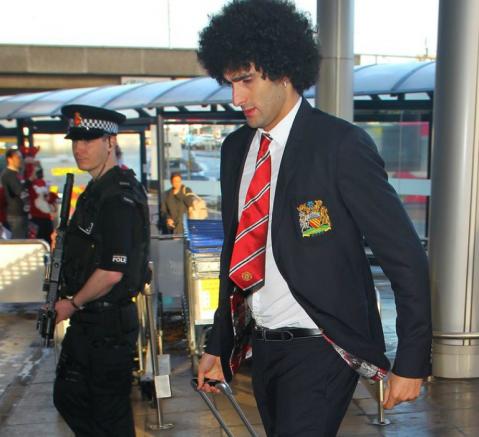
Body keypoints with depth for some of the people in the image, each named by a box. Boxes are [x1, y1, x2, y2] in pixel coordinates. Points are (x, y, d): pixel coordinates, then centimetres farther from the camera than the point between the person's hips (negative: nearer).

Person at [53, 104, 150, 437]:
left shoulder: (120, 196, -21)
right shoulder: (97, 189, 11)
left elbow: (112, 272, -26)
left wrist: (73, 303, -13)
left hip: (109, 324, -10)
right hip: (88, 320, 10)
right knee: (68, 396, 21)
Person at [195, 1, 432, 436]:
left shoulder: (342, 145, -14)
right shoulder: (235, 148, 6)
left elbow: (406, 257, -12)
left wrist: (412, 362, -10)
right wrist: (218, 345, 16)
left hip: (321, 350, -6)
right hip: (263, 346, 6)